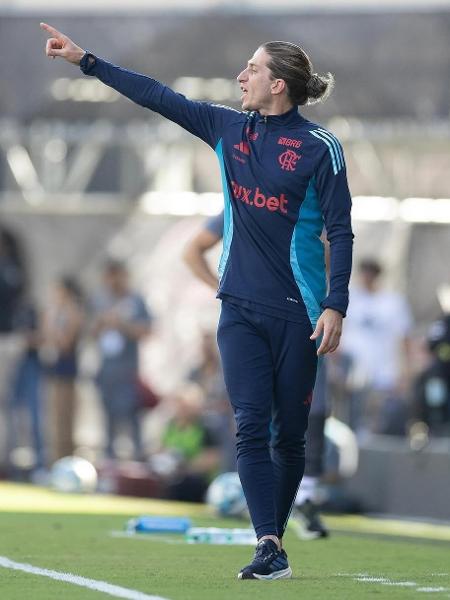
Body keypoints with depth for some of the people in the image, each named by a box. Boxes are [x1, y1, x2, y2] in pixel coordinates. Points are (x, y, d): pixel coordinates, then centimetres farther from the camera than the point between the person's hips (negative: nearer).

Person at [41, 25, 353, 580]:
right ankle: (269, 550, -15)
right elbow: (158, 97, 11)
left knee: (289, 436, 4)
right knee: (251, 426, -10)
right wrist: (85, 60, 11)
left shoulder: (319, 147, -6)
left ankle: (274, 540, 19)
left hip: (298, 314, -3)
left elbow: (340, 231, -6)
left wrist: (335, 306, -14)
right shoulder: (228, 129, 8)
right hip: (240, 309, 4)